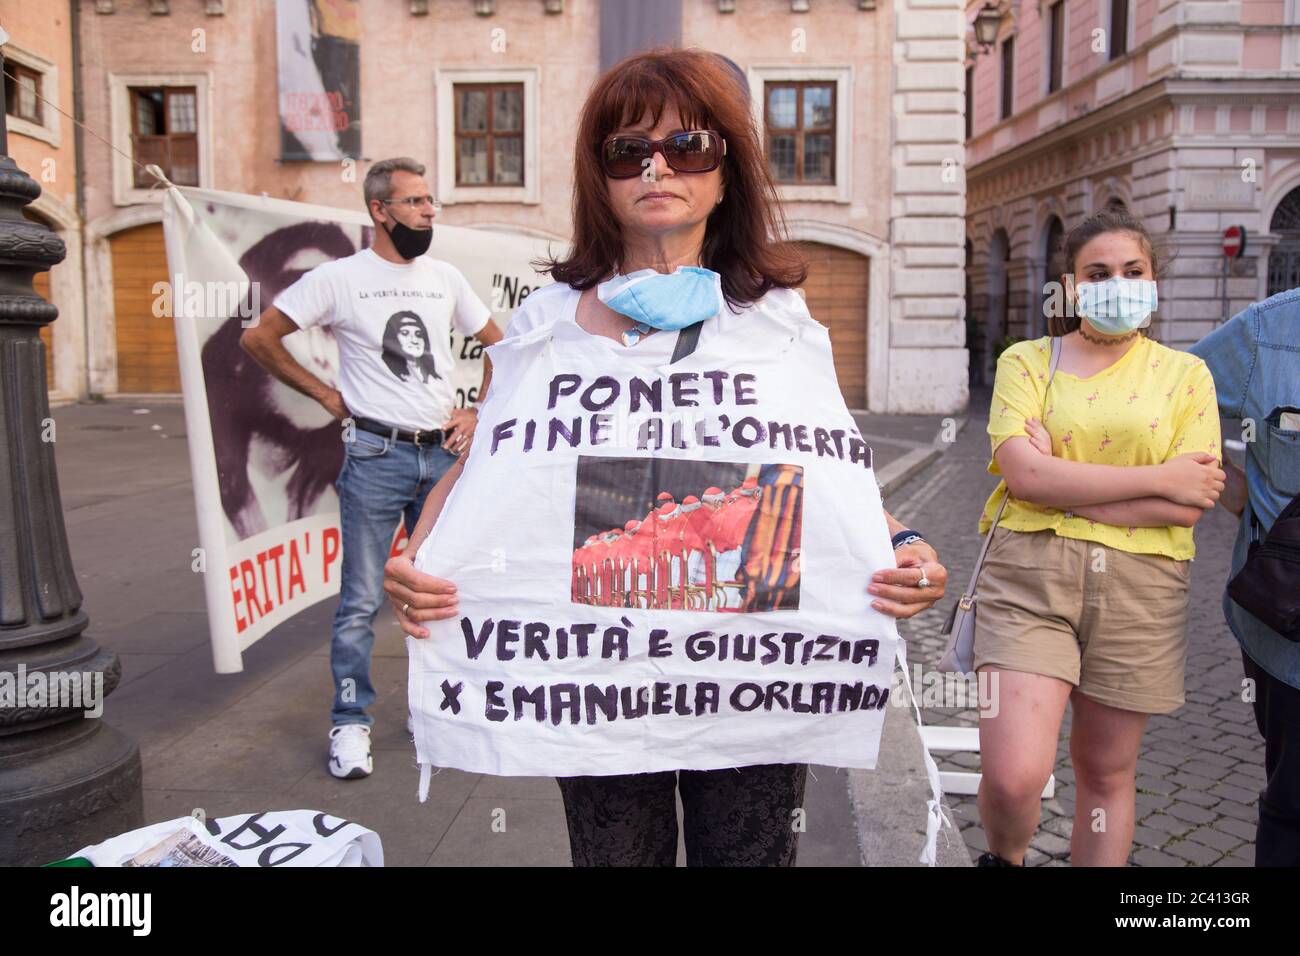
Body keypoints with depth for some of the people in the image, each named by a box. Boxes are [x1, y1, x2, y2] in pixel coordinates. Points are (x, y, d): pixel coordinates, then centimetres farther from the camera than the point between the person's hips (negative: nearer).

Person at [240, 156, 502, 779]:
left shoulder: (445, 278, 10)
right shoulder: (339, 278, -3)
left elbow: (496, 343, 20)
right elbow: (257, 338, -1)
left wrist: (479, 413, 8)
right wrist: (326, 395, -2)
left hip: (443, 453, 4)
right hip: (375, 454, -4)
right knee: (362, 601, 0)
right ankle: (351, 723, 14)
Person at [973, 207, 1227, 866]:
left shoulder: (1185, 375, 8)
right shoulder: (1026, 362, 5)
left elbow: (1189, 505, -4)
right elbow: (1024, 473, -11)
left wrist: (1061, 486, -10)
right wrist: (1160, 476, -9)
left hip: (1140, 586, 2)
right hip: (1029, 573, -2)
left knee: (1107, 770, 12)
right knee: (1013, 776, -12)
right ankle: (1003, 858, 22)